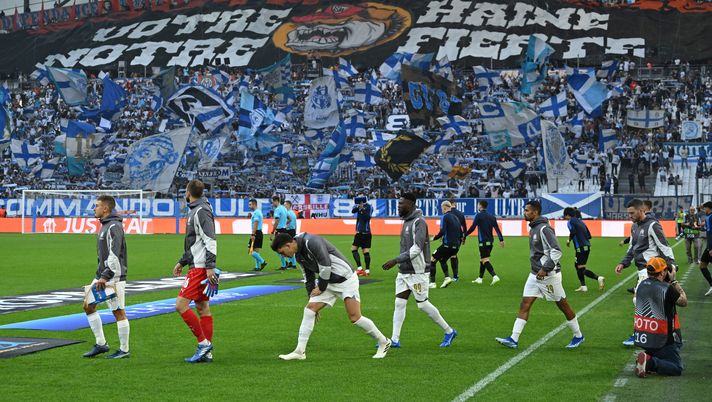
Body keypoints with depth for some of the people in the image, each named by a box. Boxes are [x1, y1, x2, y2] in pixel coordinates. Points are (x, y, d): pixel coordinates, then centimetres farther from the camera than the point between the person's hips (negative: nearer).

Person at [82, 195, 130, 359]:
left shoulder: (114, 226, -15)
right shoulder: (105, 225, 16)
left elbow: (115, 254, -23)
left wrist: (105, 276, -24)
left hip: (113, 277, -10)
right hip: (102, 276, 10)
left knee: (119, 312, -4)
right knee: (88, 306, 9)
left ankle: (124, 350, 3)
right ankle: (101, 344, 14)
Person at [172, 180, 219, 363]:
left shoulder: (201, 212, -14)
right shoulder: (195, 210, 18)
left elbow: (210, 240, -22)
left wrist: (210, 267, -26)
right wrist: (182, 262, 27)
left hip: (200, 268, -10)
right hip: (198, 266, 10)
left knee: (181, 305, -12)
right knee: (202, 308, 9)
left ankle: (204, 343, -9)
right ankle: (206, 353, 11)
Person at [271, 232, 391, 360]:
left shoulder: (311, 242, -22)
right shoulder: (299, 255, 7)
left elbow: (325, 266, -23)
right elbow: (309, 278, 16)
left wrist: (320, 288, -11)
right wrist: (312, 297, 16)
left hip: (345, 279, -8)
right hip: (329, 283, 8)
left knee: (355, 318, -10)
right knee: (309, 309, -5)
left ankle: (384, 342, 11)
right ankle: (300, 351, -4)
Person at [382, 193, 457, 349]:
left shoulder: (419, 222, -17)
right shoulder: (407, 221, 11)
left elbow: (416, 248, -26)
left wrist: (395, 261, -28)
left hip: (417, 272, -8)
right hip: (404, 271, 8)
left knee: (422, 304, -1)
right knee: (399, 303, 3)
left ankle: (449, 331, 13)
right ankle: (395, 340, 5)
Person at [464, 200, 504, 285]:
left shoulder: (478, 215, -7)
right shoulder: (491, 216, 11)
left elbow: (472, 228, -9)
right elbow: (497, 228, 5)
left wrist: (464, 235, 1)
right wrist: (501, 240, 3)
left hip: (483, 241, -7)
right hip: (490, 241, 7)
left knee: (485, 260, -9)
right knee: (482, 259, 17)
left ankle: (494, 276, -26)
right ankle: (480, 278, 22)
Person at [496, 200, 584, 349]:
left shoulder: (544, 229, -18)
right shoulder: (533, 228, 11)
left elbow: (556, 251, -23)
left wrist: (545, 269, -26)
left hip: (549, 274, -9)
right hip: (535, 275, 9)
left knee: (563, 305, 5)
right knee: (524, 305, -1)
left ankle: (578, 336, 20)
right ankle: (513, 339, -4)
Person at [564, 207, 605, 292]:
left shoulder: (570, 222, -3)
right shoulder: (580, 221, 20)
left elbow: (572, 231, -22)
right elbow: (589, 235, 18)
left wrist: (569, 240, -6)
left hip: (581, 247, -9)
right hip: (587, 246, 9)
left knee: (581, 268, -7)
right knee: (577, 265, 18)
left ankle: (598, 278, -21)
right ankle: (583, 286, 18)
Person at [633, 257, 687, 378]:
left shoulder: (641, 285, 1)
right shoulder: (667, 288, -19)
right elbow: (683, 302, -4)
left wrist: (669, 282, 13)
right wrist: (674, 281, 1)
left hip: (642, 337, 7)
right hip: (662, 340, -7)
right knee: (677, 368, 2)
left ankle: (647, 360, 0)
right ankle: (650, 362, -21)